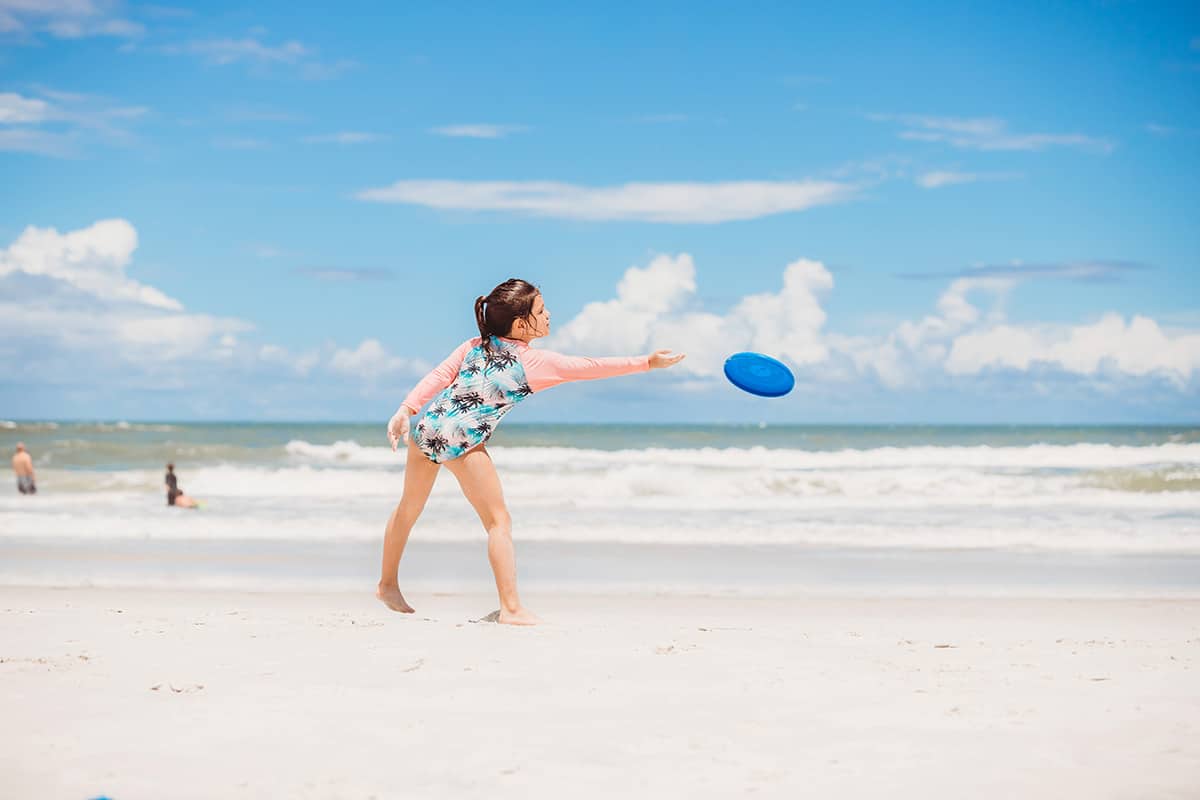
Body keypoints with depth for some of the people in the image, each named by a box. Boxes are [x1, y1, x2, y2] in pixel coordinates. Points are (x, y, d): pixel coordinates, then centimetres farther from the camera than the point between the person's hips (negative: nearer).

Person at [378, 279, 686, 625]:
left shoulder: (475, 346, 13)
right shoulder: (536, 362, -2)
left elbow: (437, 378, 4)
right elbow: (591, 368, 1)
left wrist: (406, 410, -2)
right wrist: (647, 362, 9)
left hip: (424, 427, 7)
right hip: (461, 441, -7)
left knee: (409, 508, 24)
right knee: (499, 521, 3)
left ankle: (388, 584, 40)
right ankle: (511, 608, -3)